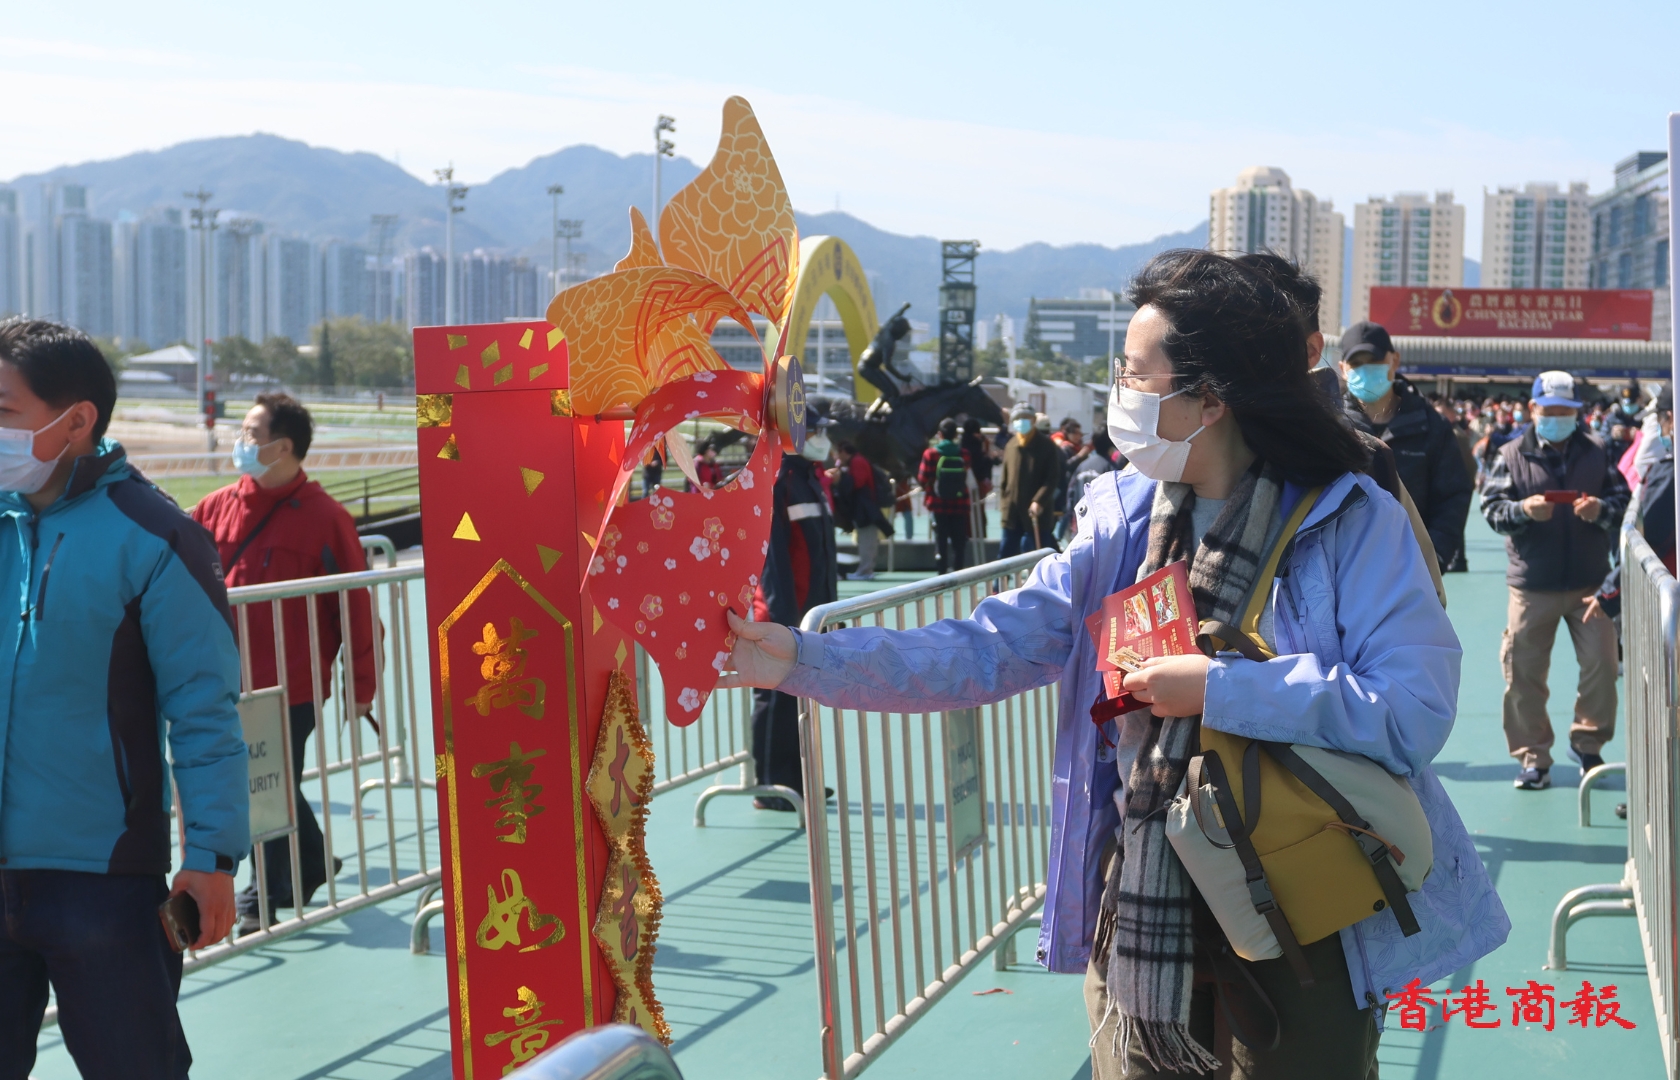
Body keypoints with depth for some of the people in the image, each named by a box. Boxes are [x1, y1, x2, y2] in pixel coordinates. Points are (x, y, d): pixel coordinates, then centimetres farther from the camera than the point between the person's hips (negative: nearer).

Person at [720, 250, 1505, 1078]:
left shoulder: (1353, 522, -12)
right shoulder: (1121, 520, 3)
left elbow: (1418, 708, -22)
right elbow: (987, 650, -2)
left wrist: (1216, 689, -22)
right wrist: (803, 660, -12)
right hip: (1141, 918, 4)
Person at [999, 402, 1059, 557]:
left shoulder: (1047, 447, -4)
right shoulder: (1011, 446, 9)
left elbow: (1052, 479, -8)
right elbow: (1005, 478, 14)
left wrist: (1039, 501, -19)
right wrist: (1003, 503, 6)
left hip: (1036, 514, -4)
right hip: (1012, 514, 4)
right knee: (1005, 554, 7)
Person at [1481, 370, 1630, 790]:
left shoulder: (1596, 452, 7)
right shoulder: (1511, 455, 3)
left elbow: (1623, 499, 6)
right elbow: (1491, 507, -2)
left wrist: (1602, 509, -15)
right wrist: (1523, 510, -22)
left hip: (1590, 582, 1)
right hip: (1532, 585, -1)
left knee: (1602, 664, 2)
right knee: (1524, 672, 0)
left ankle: (1587, 742, 24)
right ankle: (1533, 757, 11)